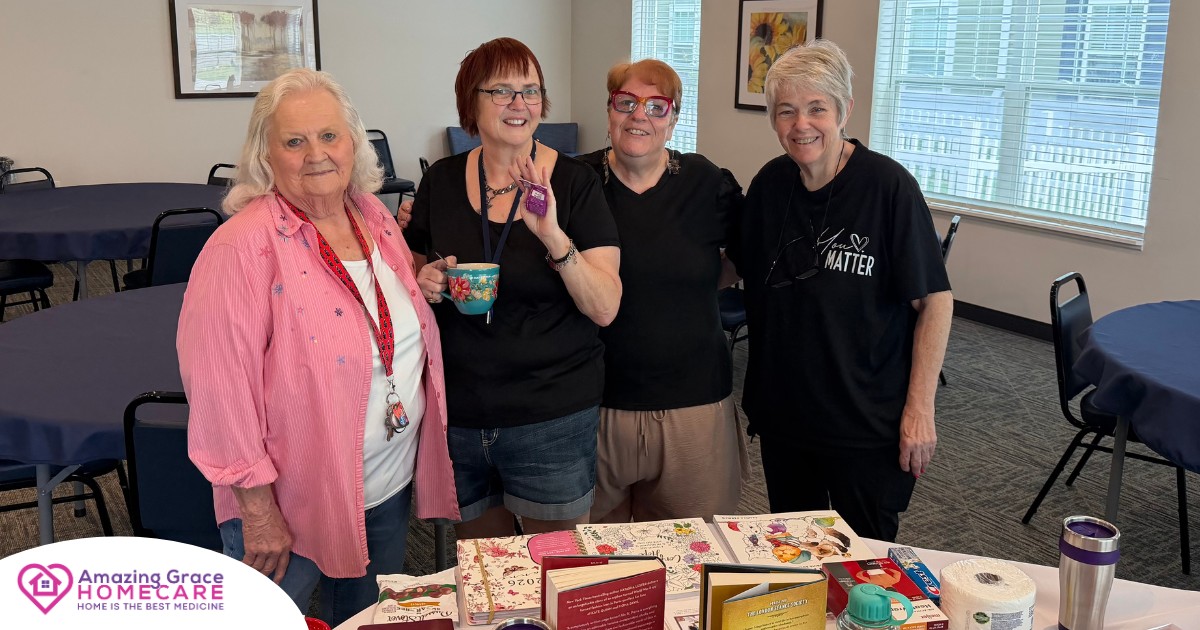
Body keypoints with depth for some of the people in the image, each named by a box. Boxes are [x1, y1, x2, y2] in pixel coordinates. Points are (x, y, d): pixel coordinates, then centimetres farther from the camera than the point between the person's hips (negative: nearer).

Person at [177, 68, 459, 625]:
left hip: (391, 483, 7)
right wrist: (257, 506, -20)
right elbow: (220, 385, -22)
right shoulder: (243, 246, -21)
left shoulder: (376, 218, 2)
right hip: (290, 500, -6)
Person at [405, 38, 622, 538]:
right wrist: (424, 284, -9)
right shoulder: (441, 181, 1)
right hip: (458, 415, 3)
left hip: (553, 416, -2)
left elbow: (605, 308, -13)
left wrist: (553, 235, -27)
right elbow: (413, 277, 14)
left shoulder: (575, 182, -7)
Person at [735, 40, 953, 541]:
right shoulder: (770, 185, -1)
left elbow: (935, 300, -12)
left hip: (868, 421, -5)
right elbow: (741, 272, 13)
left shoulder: (888, 186, -15)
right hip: (783, 410, 5)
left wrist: (919, 407, -16)